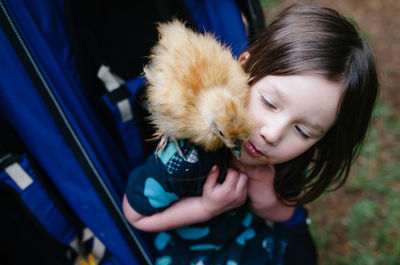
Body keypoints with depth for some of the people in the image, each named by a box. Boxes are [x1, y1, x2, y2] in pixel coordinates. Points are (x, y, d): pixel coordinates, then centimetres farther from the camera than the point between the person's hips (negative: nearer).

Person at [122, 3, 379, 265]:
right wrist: (207, 207, -28)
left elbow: (283, 212, -3)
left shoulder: (295, 155, -20)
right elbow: (134, 213, -18)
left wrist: (263, 194, -26)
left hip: (256, 240, 4)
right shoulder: (182, 161, -36)